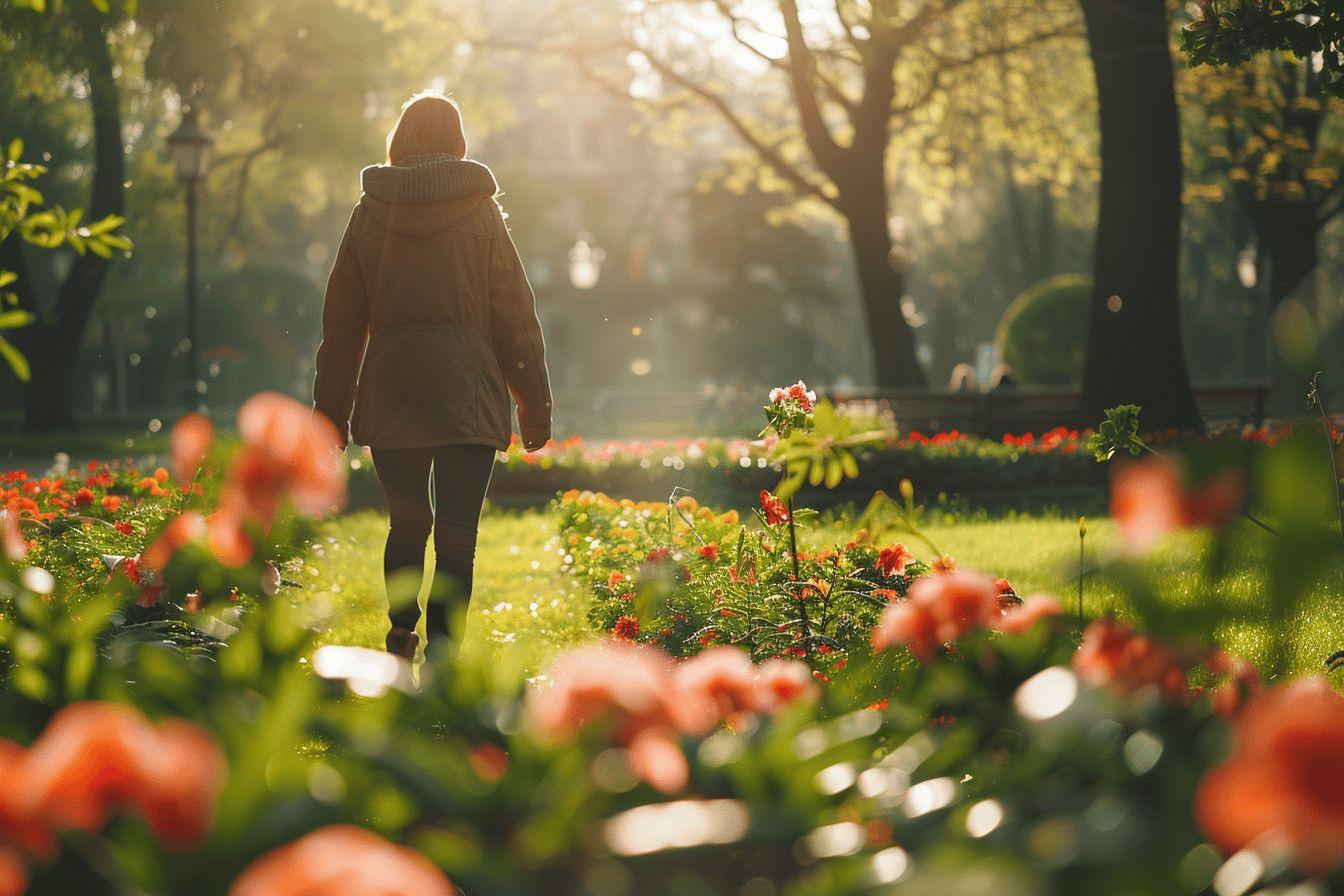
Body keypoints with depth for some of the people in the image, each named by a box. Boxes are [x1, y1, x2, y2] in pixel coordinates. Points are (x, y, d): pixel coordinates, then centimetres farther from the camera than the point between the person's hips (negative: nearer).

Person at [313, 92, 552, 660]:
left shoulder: (371, 212, 4)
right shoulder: (480, 211, 0)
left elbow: (343, 320, 7)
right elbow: (514, 315, 1)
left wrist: (332, 410, 13)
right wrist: (534, 406, 6)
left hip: (390, 391, 2)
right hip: (467, 392, -2)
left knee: (406, 522, 17)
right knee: (456, 532, 0)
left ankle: (402, 628, 3)